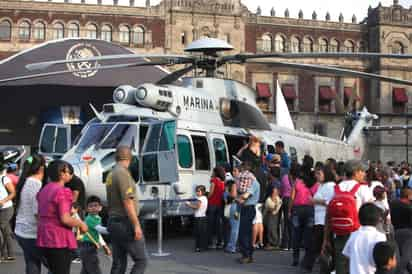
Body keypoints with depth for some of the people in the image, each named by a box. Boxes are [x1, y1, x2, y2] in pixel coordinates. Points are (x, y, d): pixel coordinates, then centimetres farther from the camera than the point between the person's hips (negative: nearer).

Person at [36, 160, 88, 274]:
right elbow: (65, 219, -21)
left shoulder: (44, 190, 12)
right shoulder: (63, 191, -16)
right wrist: (81, 224, -6)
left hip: (44, 238, 9)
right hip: (59, 239, -9)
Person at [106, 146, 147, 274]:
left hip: (113, 222, 9)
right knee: (141, 260, -4)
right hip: (125, 223, -9)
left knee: (118, 263, 10)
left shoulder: (111, 175, 14)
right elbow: (127, 201, -19)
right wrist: (136, 225, -19)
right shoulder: (123, 172, -13)